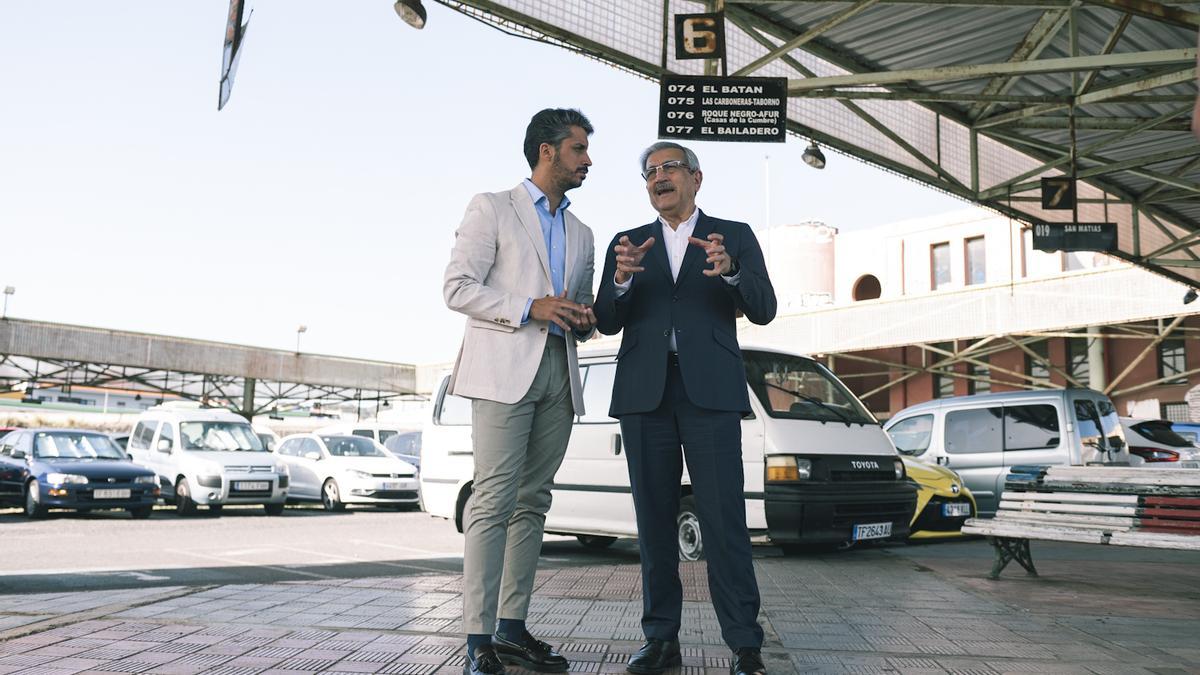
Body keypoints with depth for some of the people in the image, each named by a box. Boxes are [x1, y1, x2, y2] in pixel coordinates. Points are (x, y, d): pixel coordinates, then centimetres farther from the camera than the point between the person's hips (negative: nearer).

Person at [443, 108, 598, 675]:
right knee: (495, 500, -12)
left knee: (532, 502, 6)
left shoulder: (581, 234, 24)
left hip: (559, 373, 6)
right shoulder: (492, 208, 5)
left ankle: (512, 628, 12)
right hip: (503, 368, -6)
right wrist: (529, 307, -15)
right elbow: (458, 287, -4)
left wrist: (583, 319, 4)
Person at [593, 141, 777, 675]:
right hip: (644, 392, 3)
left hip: (709, 391, -3)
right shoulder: (628, 243, 15)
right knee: (654, 520, 5)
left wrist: (729, 270, -20)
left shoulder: (734, 236, 10)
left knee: (723, 518, -8)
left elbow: (764, 310, -1)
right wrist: (622, 278, -14)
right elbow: (607, 322, 6)